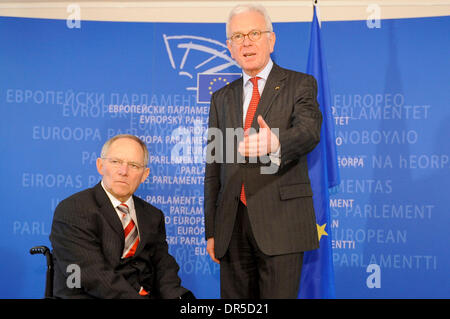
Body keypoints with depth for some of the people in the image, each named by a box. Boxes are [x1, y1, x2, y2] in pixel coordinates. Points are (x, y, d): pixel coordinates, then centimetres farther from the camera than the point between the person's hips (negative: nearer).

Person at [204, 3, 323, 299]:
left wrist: (275, 143, -39)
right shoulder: (222, 98, 16)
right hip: (232, 224, 4)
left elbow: (309, 132, -16)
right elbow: (213, 167, 14)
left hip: (281, 221, -4)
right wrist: (211, 230, 10)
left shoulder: (300, 85, 4)